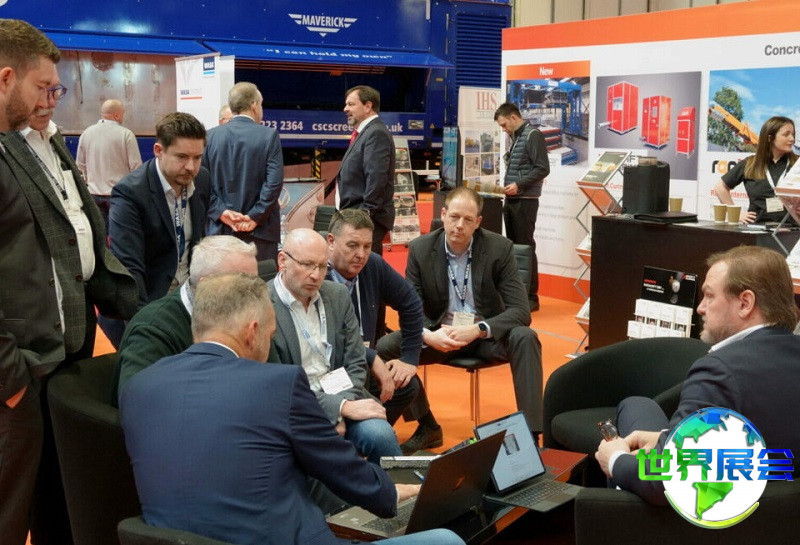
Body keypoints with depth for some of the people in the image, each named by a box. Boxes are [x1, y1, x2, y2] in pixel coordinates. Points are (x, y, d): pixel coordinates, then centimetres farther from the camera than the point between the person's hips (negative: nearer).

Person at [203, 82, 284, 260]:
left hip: (220, 229, 3)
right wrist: (255, 217, -8)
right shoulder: (269, 135, -4)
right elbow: (274, 182, -11)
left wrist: (221, 211, -2)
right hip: (260, 232, -3)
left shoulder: (211, 136, 4)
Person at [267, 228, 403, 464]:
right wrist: (342, 407, -20)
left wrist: (340, 413, -9)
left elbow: (356, 364, 8)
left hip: (342, 398, 5)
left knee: (379, 434, -24)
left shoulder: (338, 295, 6)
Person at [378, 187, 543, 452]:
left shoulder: (500, 248, -10)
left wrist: (477, 330, -31)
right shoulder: (420, 249, -5)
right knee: (385, 346, -21)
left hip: (487, 334, -1)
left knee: (525, 338, -32)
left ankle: (530, 432, -24)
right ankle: (426, 426, -3)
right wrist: (428, 335, -28)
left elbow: (520, 311, -14)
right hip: (439, 334, 2)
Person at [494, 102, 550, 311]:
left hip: (525, 201, -9)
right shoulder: (516, 137, 18)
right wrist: (508, 185, 8)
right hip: (511, 200, 9)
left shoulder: (533, 135, -9)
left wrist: (519, 185, -19)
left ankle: (531, 297, 0)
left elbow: (543, 169, -15)